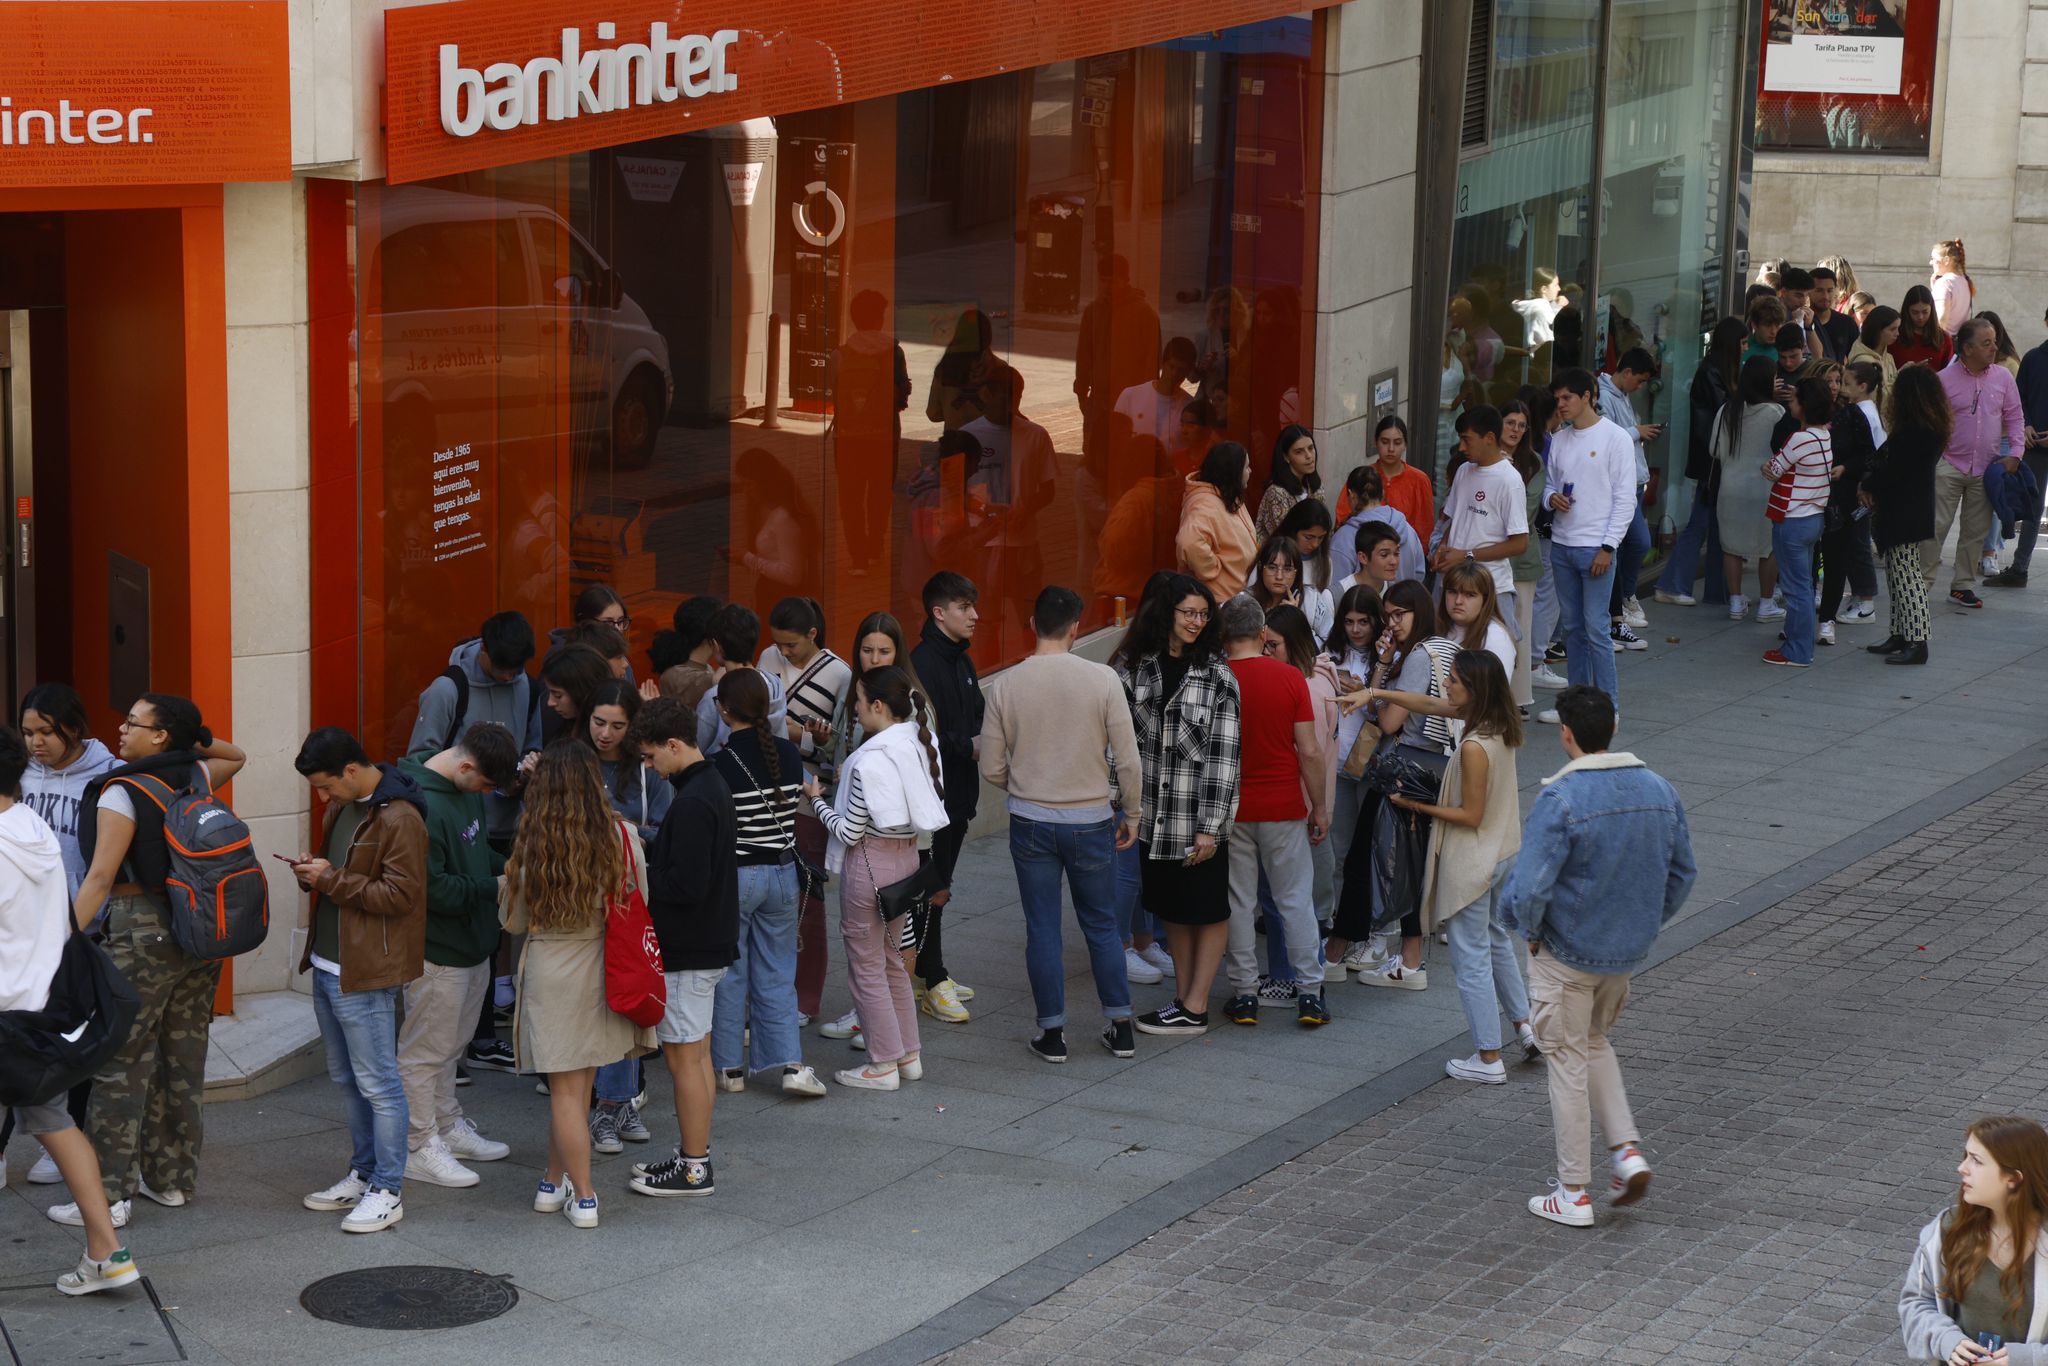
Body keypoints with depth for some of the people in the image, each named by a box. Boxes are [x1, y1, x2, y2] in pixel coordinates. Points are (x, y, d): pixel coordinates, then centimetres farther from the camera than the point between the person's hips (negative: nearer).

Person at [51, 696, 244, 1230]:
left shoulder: (122, 792, -11)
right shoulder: (196, 778, 6)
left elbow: (100, 877, -17)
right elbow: (236, 756, 31)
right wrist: (192, 739, 17)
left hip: (141, 931, -7)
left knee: (120, 1066, -3)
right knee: (183, 1061, 14)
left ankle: (109, 1195, -4)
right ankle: (172, 1178, 22)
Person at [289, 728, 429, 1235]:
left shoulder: (398, 819, -18)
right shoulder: (341, 808, 12)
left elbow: (400, 895, -22)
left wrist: (332, 880, -19)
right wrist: (314, 871, 3)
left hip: (364, 974, -10)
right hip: (327, 965, 10)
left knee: (377, 1083, -3)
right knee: (347, 1080, 18)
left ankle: (387, 1192, 2)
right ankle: (364, 1174, 29)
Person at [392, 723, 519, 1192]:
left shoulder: (463, 790, 4)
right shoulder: (423, 805, -26)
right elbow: (433, 889, -26)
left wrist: (506, 865, 2)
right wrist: (494, 887, -18)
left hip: (471, 946, 9)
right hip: (436, 953, -9)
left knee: (451, 1046, 22)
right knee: (425, 1052, 2)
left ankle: (449, 1128, 35)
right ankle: (420, 1147, 12)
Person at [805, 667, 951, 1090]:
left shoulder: (871, 761, -22)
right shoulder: (920, 744, 1)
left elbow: (848, 832, -17)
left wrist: (816, 799, -2)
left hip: (871, 861, -8)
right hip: (908, 855, 8)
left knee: (866, 967, 5)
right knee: (891, 959, 21)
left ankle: (883, 1065, 12)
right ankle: (909, 1054, 27)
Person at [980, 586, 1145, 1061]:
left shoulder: (1006, 684, -6)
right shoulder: (1102, 679, -10)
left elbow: (992, 770, -1)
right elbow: (1127, 759, -7)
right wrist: (1132, 814, 8)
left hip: (1031, 822, 0)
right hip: (1091, 821, 0)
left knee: (1042, 930, 8)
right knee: (1101, 926, 13)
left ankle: (1052, 1032, 13)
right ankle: (1120, 1028, 19)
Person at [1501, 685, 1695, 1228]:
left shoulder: (1559, 799, -24)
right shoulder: (1658, 790, -2)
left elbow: (1527, 887, -27)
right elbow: (1683, 873, 8)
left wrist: (1528, 931, -8)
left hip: (1566, 956, -6)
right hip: (1629, 952, 6)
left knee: (1568, 1065, 8)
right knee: (1596, 1043, 28)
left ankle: (1573, 1195, 16)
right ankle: (1627, 1151, 15)